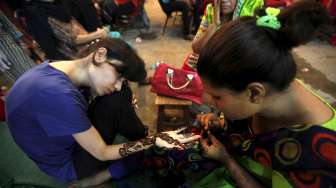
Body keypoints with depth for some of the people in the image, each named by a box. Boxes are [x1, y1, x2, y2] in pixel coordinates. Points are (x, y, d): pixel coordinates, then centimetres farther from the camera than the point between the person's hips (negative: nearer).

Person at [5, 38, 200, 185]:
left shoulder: (58, 67, -12)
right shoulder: (60, 95, -40)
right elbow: (102, 153, -28)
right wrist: (154, 141, -27)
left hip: (65, 139, 8)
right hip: (66, 164, -7)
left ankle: (144, 136, 12)